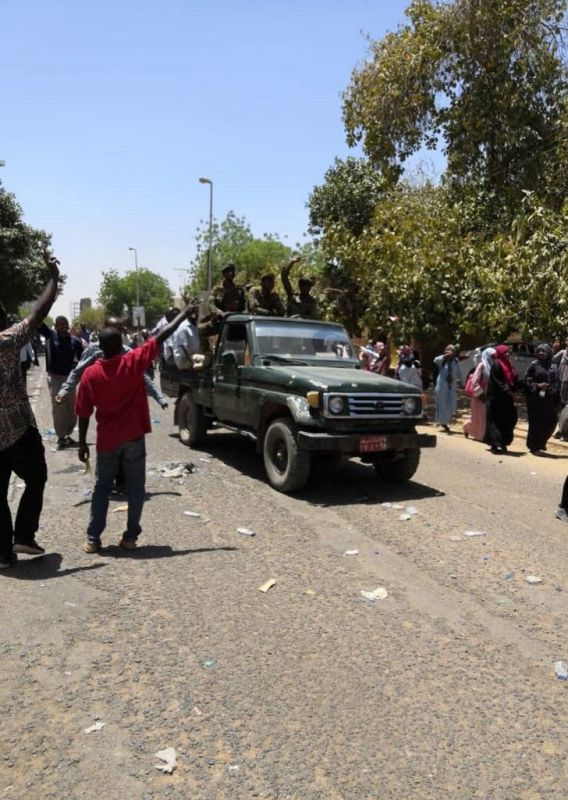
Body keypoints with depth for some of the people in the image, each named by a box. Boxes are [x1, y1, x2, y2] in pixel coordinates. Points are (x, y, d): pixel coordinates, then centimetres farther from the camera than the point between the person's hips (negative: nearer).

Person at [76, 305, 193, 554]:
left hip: (107, 440, 1)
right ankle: (130, 536, 13)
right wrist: (185, 312, 5)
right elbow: (162, 335, -3)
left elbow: (84, 414, -2)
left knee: (102, 487, 13)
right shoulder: (134, 362, -9)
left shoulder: (90, 374, -5)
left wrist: (82, 443, 8)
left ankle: (93, 539, 13)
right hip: (134, 438, -1)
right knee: (135, 488, 11)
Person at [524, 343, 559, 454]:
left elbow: (557, 383, 9)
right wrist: (537, 385, -18)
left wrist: (557, 401, 3)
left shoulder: (554, 367, 10)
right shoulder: (534, 366, 0)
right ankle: (534, 446, 12)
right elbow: (527, 381, -1)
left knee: (551, 422, 5)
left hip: (550, 400, 4)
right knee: (537, 422, -1)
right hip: (536, 399, -4)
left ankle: (541, 443, 29)